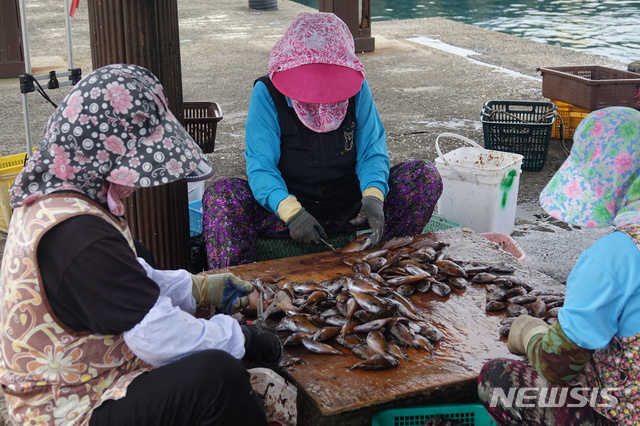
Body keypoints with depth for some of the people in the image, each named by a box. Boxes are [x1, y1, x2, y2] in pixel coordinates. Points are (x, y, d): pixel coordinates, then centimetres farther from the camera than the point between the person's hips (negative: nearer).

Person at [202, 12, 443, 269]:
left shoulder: (356, 88, -1)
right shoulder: (267, 93, -9)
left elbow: (372, 153, -3)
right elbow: (260, 166, -16)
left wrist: (373, 196, -26)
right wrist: (291, 212, -34)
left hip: (350, 208, 3)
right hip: (286, 209, -2)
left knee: (425, 175, -13)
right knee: (221, 194, -28)